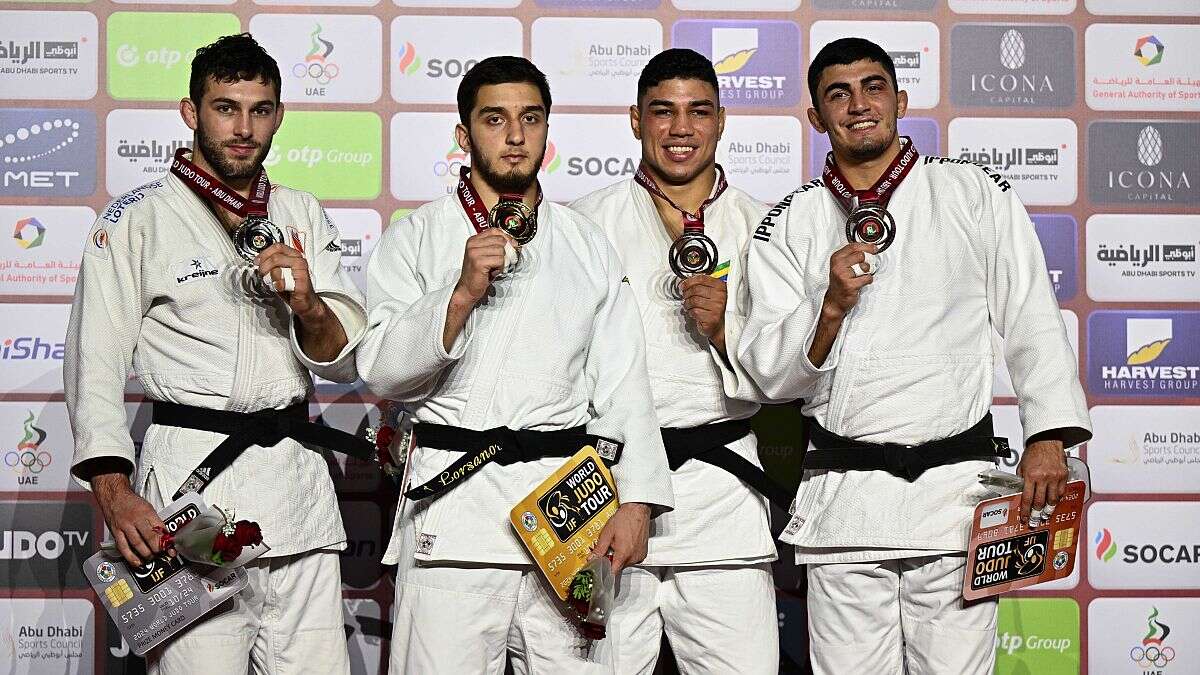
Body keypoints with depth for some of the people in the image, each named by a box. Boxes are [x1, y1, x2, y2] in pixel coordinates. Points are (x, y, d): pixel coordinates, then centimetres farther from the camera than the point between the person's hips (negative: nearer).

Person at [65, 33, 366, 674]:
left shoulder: (302, 216, 14)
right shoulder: (137, 219, 1)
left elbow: (348, 361, 11)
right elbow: (95, 367, -4)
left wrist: (307, 306, -11)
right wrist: (115, 494, -16)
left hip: (296, 474, 4)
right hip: (190, 476, -4)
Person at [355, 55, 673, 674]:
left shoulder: (587, 245, 14)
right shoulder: (415, 238, 6)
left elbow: (622, 383, 10)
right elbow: (382, 372, -3)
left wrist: (635, 501, 0)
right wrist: (460, 295, -16)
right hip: (453, 499, -2)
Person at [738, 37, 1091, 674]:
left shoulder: (978, 196, 7)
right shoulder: (787, 227, 8)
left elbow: (1033, 324, 4)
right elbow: (771, 374, 3)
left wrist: (1049, 437, -8)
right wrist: (831, 307, -15)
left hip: (956, 486, -1)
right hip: (843, 502, 1)